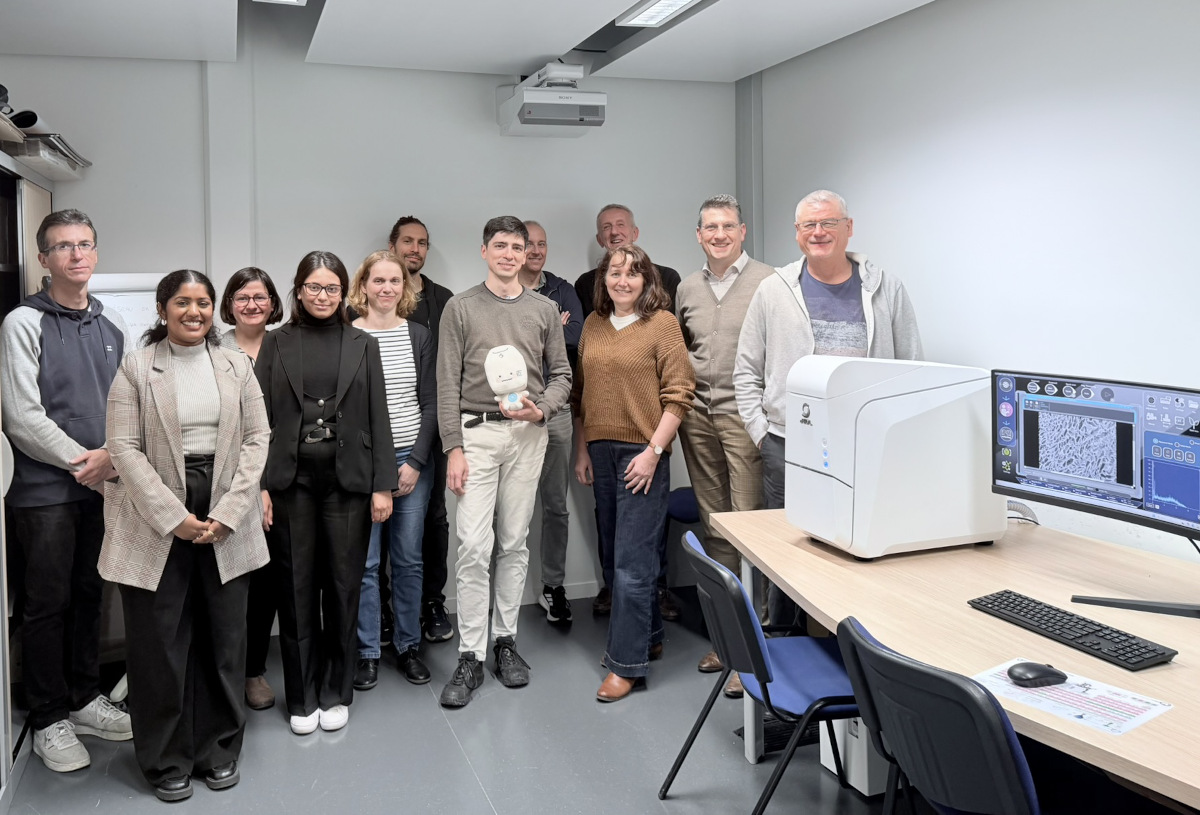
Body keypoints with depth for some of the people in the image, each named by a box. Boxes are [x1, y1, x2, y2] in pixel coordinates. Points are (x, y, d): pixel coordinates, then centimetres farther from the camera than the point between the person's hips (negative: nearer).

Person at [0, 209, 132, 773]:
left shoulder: (111, 323, 10)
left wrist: (110, 457, -7)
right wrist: (84, 460, -12)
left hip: (101, 487, 5)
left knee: (89, 595, 14)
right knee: (47, 604, 3)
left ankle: (84, 698, 29)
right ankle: (49, 720, 17)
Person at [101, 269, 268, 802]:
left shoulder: (237, 367, 8)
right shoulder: (135, 369, 1)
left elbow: (256, 440, 4)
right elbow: (125, 448, -5)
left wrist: (228, 513, -7)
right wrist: (174, 517, -13)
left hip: (226, 523, 2)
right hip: (157, 524, -2)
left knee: (223, 638, 7)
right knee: (160, 644, 3)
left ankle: (218, 751, 23)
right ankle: (167, 761, 20)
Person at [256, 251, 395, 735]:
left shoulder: (362, 345, 6)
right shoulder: (277, 343, 6)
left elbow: (378, 418, 4)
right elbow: (260, 417, 3)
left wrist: (383, 485, -2)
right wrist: (259, 485, -4)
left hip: (348, 479, 0)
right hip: (291, 479, 0)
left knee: (343, 586, 6)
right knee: (296, 589, 5)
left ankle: (336, 694, 20)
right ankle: (302, 698, 19)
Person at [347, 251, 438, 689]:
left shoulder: (419, 337, 6)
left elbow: (430, 404, 4)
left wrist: (415, 463, -5)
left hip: (412, 459, 2)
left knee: (408, 559, 8)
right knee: (364, 561, 1)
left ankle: (409, 647, 21)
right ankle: (367, 652, 15)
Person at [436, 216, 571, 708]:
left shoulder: (544, 310, 10)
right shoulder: (460, 308, 3)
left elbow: (561, 374, 11)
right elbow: (448, 384, -1)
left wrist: (542, 408, -9)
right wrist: (453, 447, -8)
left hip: (528, 435, 2)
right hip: (475, 432, -2)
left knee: (514, 544, 9)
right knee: (474, 547, -6)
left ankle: (506, 641, 21)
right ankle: (470, 657, 3)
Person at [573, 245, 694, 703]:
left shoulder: (662, 323, -5)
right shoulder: (593, 325, 11)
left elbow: (678, 393, -9)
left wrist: (653, 450, -14)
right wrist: (582, 449, 11)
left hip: (642, 452, -6)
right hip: (601, 450, 6)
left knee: (632, 562, -5)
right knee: (616, 556, 14)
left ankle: (628, 663, 4)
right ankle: (648, 638, 31)